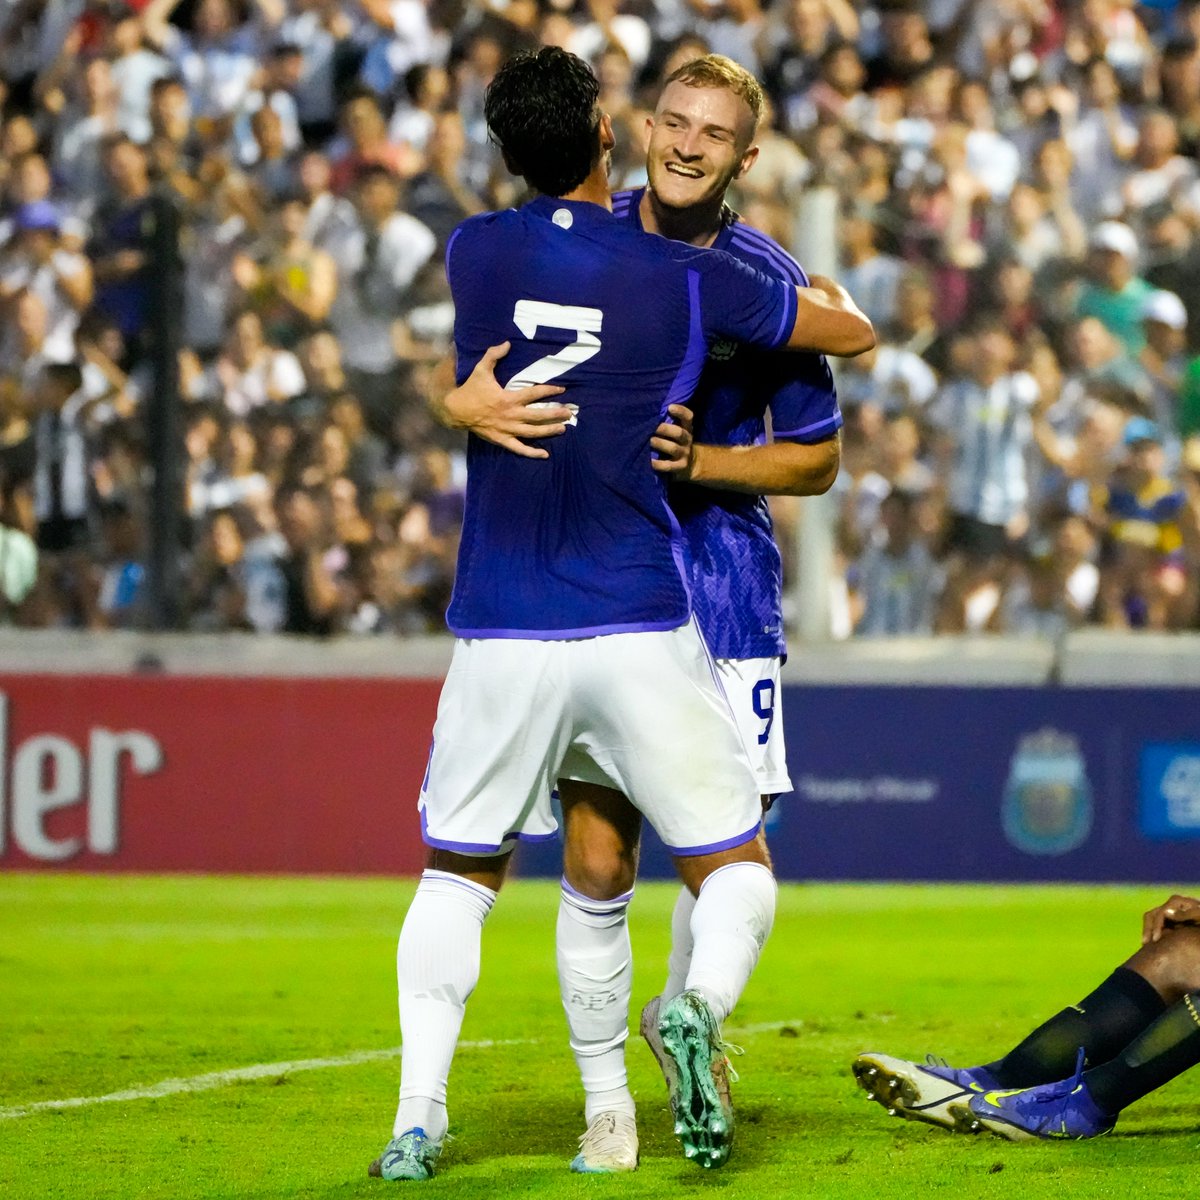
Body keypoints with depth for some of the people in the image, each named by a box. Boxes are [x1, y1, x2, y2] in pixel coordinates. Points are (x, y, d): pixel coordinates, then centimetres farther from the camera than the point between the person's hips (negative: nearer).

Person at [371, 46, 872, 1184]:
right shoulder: (682, 278, -5)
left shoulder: (473, 253, 1)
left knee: (457, 873, 18)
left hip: (501, 638, 2)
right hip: (641, 631, -2)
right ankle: (699, 1012, -22)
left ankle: (418, 1114, 3)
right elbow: (853, 330, 8)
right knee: (735, 868, 9)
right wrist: (820, 285, 30)